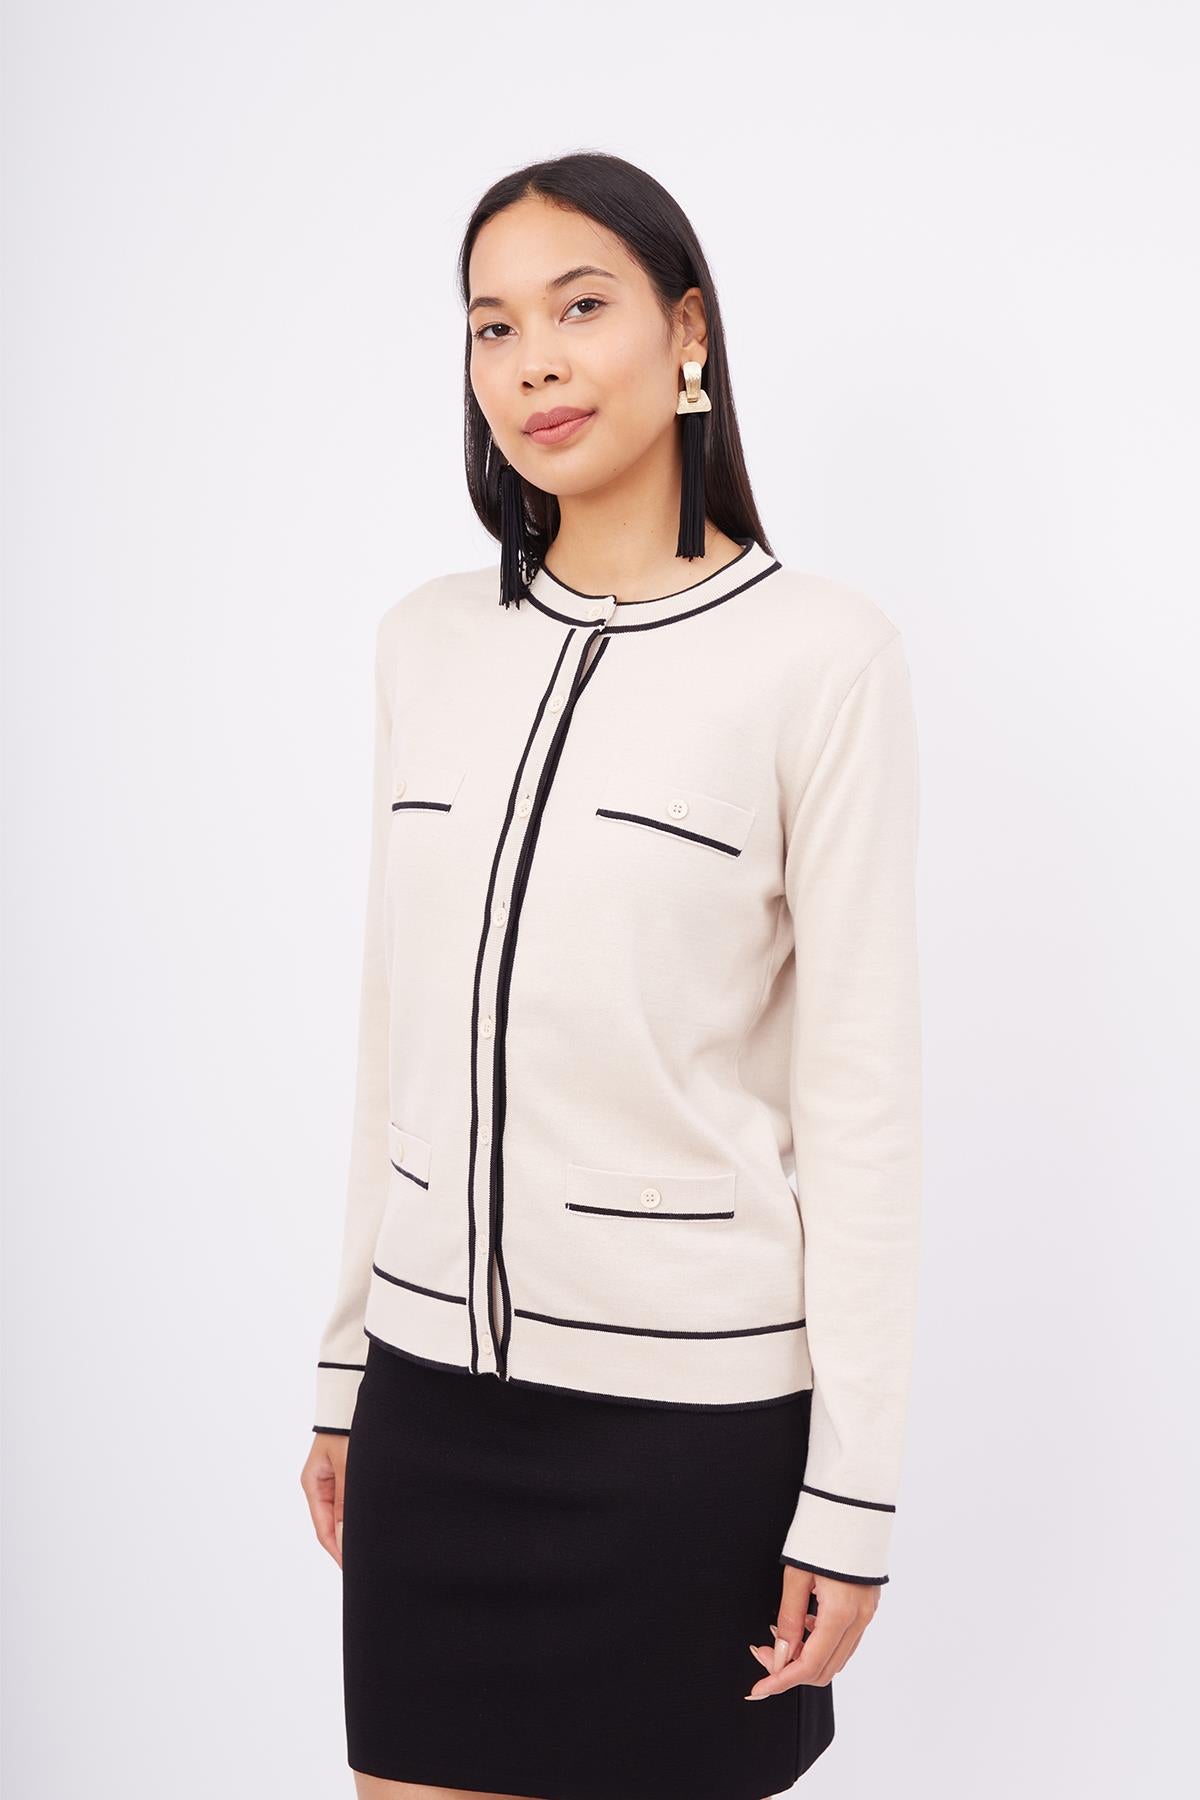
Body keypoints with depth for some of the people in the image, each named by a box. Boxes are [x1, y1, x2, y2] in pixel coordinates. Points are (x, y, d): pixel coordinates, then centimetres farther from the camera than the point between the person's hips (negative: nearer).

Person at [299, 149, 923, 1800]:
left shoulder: (819, 654, -8)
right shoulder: (431, 641, 6)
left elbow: (862, 1087, -9)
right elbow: (397, 1029, 11)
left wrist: (852, 1490, -9)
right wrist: (347, 1365, 13)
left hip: (688, 1405, -4)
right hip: (437, 1374, 4)